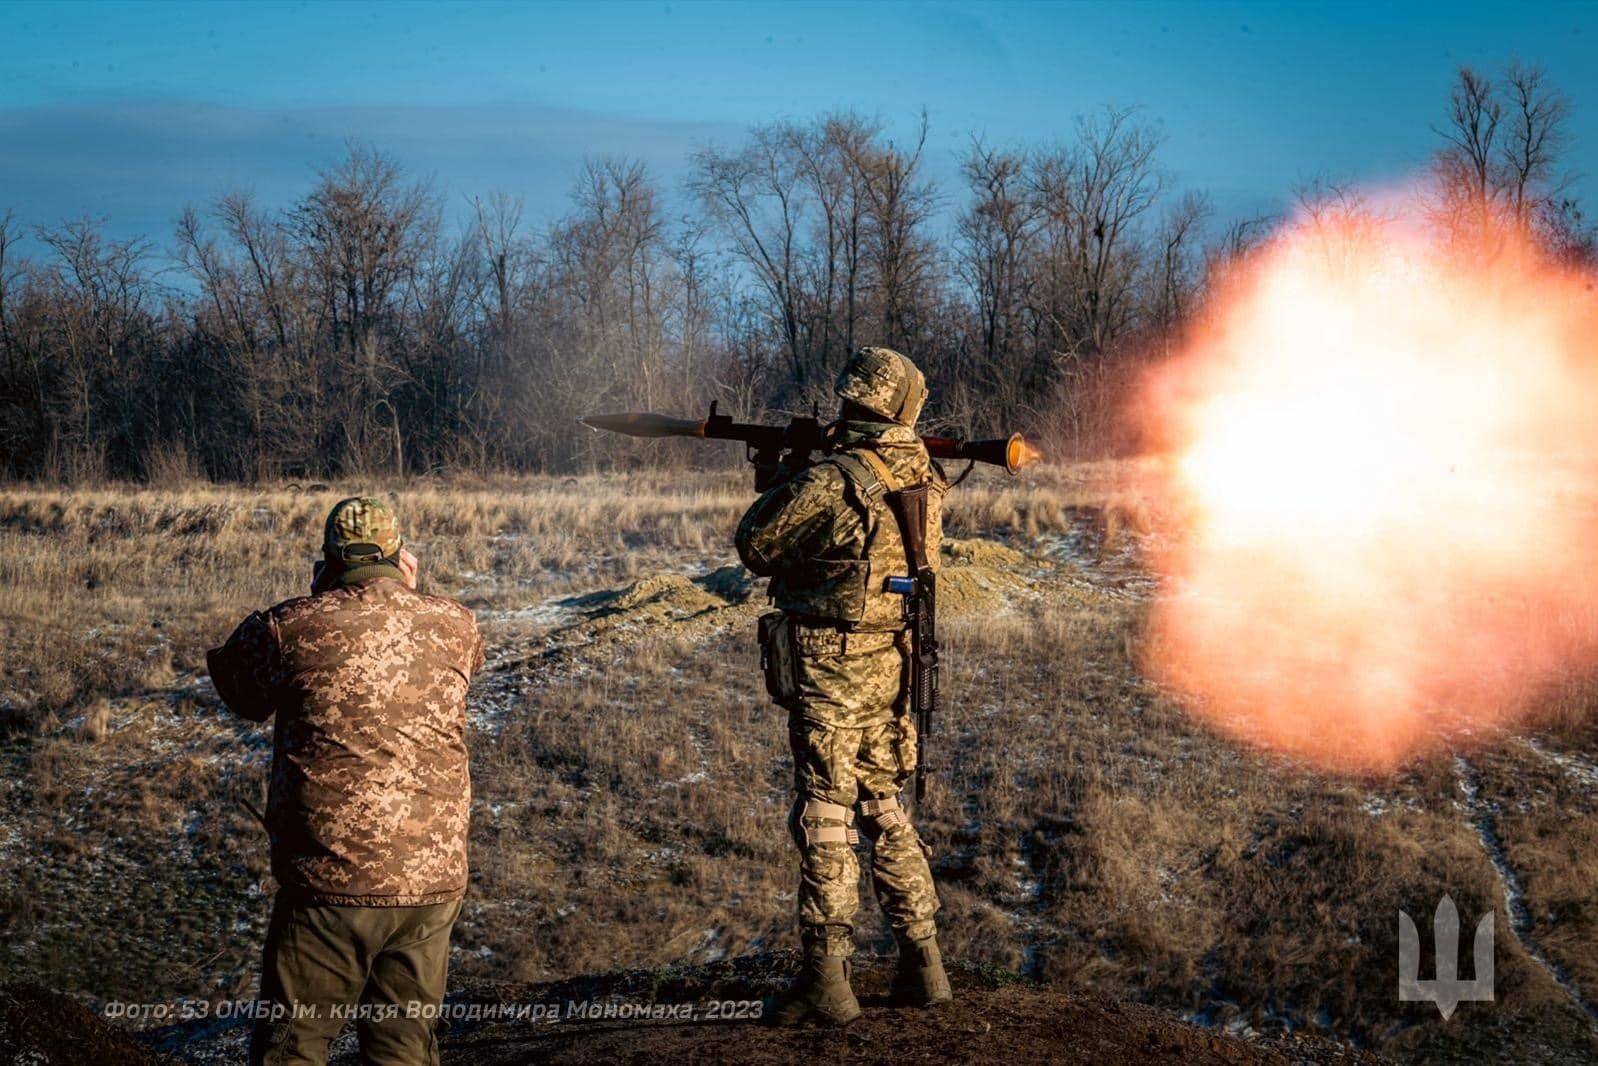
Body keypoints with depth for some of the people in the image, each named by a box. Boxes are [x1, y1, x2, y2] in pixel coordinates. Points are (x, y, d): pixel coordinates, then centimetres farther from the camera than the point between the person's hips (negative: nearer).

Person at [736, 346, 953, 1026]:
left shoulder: (828, 483, -19)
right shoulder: (925, 480, 3)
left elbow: (756, 549, -5)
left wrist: (777, 486, 12)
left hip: (831, 669, -7)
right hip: (894, 663, 7)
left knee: (825, 819, -1)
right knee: (884, 809, 17)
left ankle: (826, 981, 1)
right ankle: (923, 964, 18)